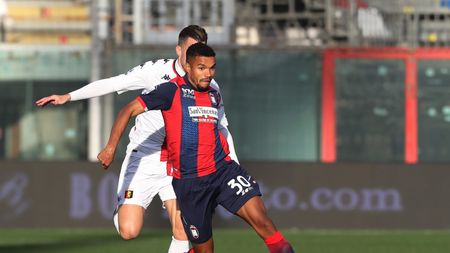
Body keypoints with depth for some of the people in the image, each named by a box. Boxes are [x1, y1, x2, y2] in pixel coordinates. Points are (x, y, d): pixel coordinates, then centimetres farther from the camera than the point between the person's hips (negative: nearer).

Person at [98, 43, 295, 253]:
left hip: (223, 170, 4)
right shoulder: (172, 91, -6)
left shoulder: (214, 95, 12)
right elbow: (129, 110, -5)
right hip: (189, 182, -4)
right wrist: (110, 148, -8)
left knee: (259, 217, -20)